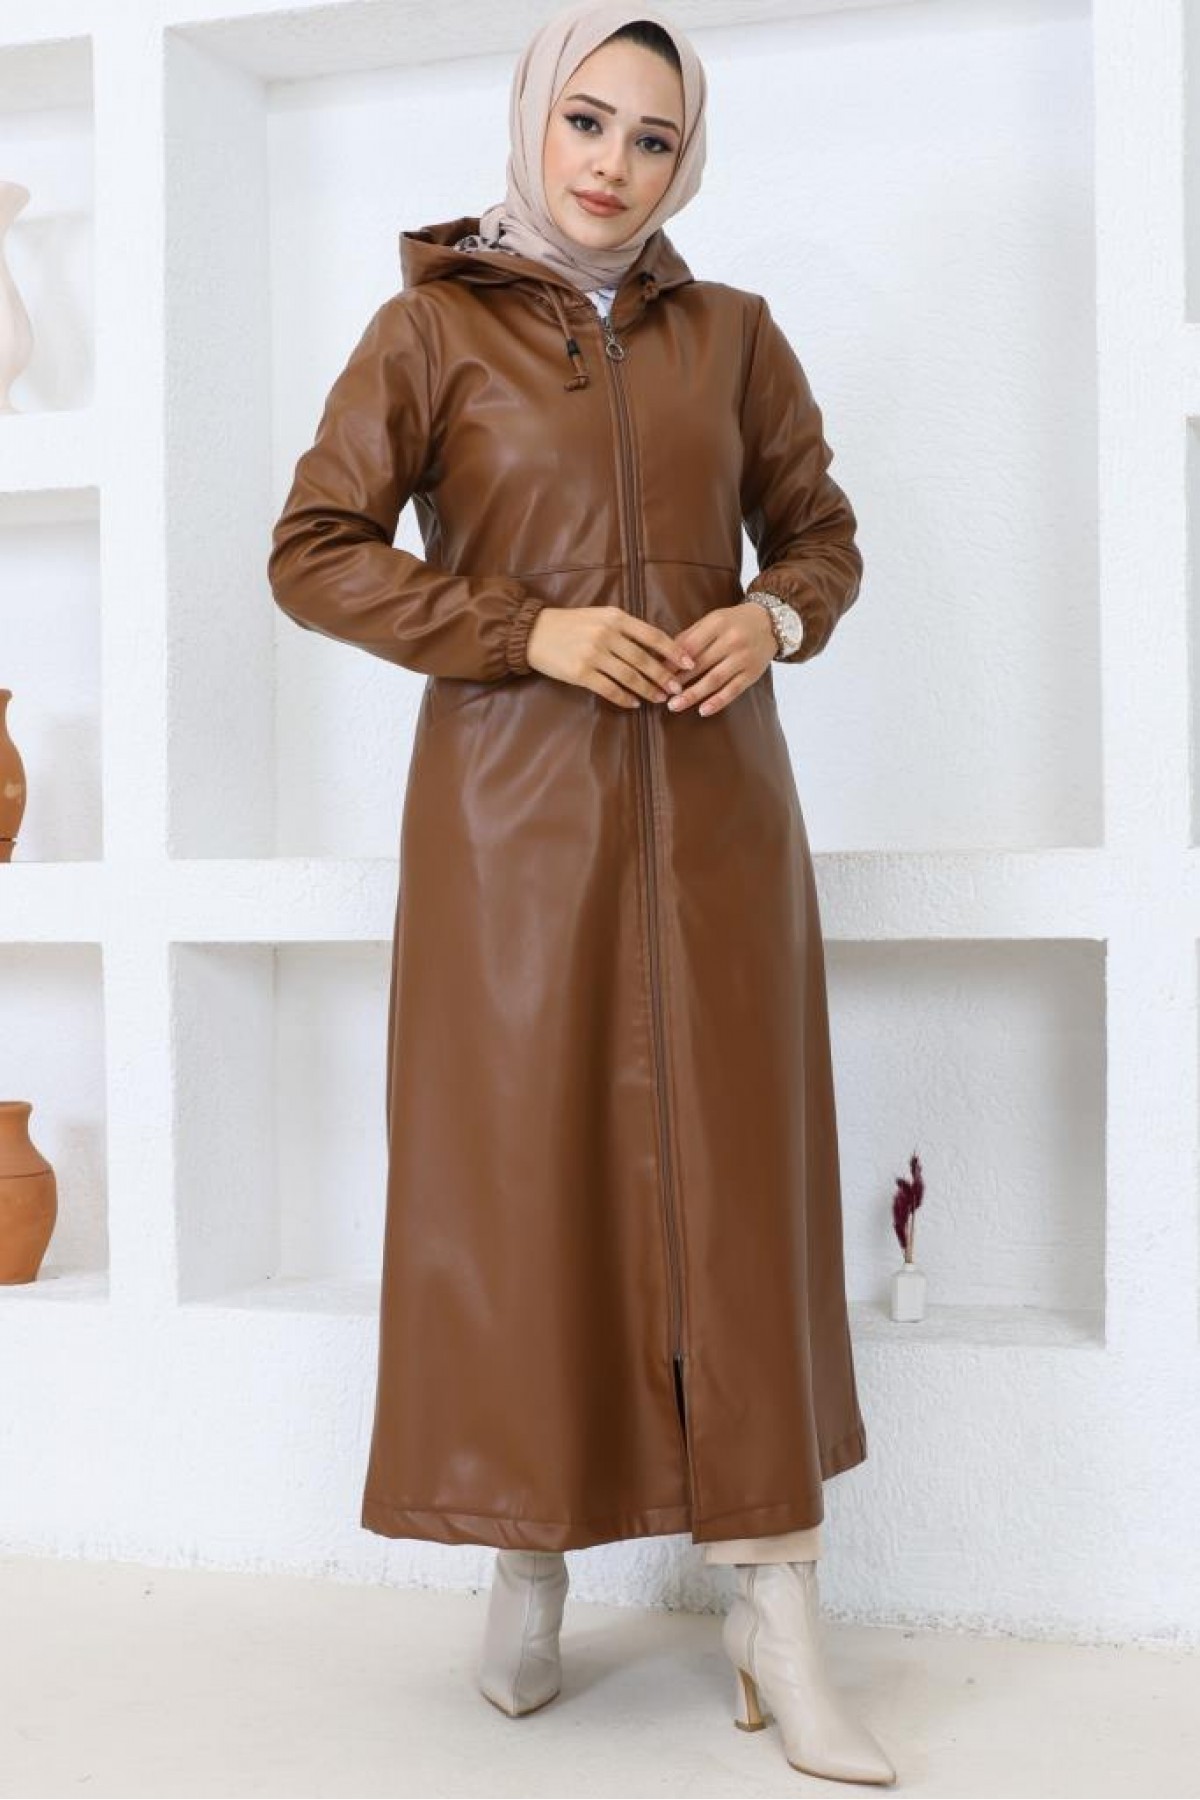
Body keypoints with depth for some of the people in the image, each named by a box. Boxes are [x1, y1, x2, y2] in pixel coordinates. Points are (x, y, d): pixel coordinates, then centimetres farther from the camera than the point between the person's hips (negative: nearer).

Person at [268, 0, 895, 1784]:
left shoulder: (730, 332, 10)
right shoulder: (431, 329, 3)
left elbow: (822, 531, 17)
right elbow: (314, 551, -2)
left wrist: (772, 617, -6)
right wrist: (529, 631, -13)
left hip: (713, 806, 2)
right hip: (512, 806, -2)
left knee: (737, 1180, -1)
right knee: (522, 1177, 1)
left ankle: (778, 1622, 5)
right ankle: (532, 1568, 20)